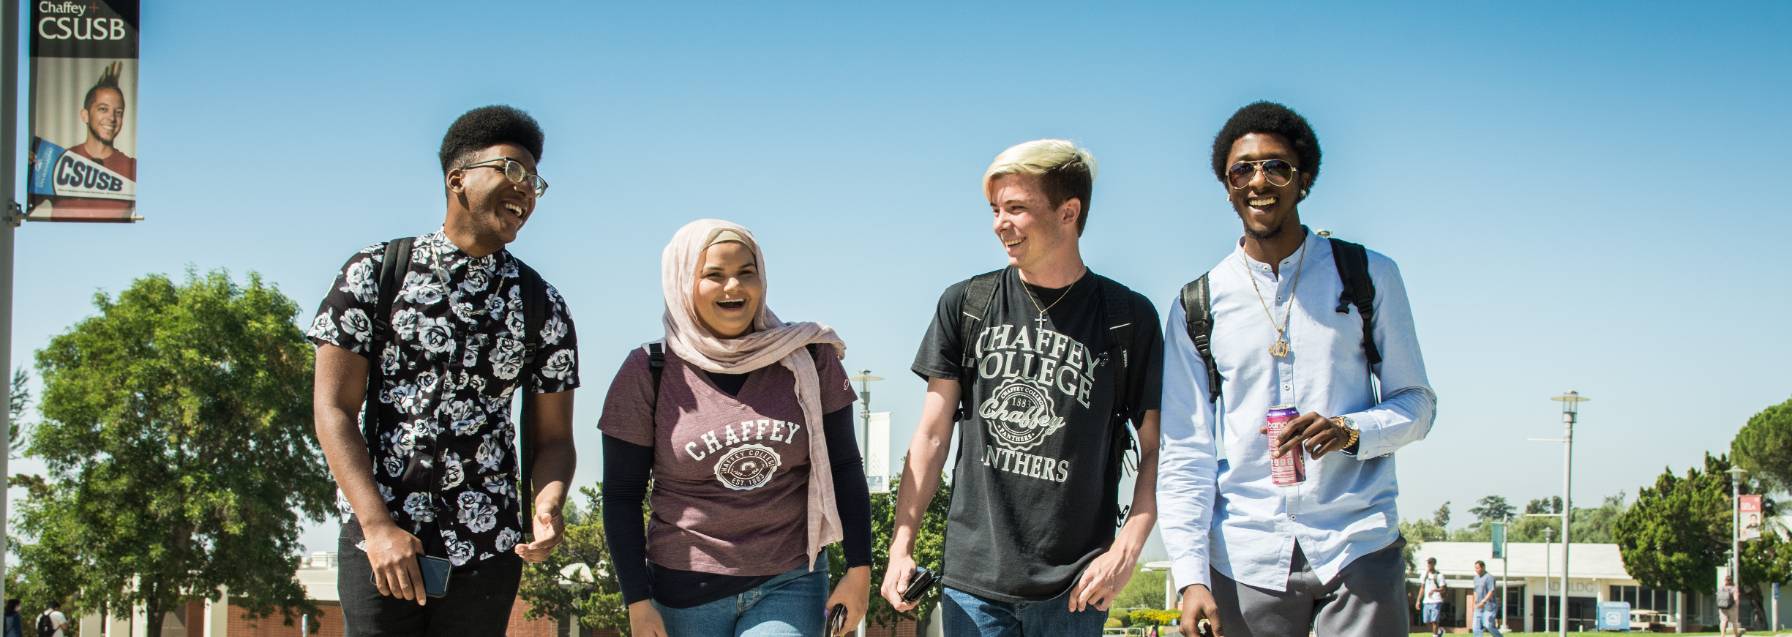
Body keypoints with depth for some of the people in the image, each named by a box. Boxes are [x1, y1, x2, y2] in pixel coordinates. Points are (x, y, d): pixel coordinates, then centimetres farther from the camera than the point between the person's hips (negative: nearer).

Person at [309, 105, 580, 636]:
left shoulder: (542, 307, 8)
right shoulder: (375, 273, 2)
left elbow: (551, 437, 8)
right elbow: (334, 410, -3)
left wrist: (547, 505, -15)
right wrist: (379, 527, -13)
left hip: (488, 548, 2)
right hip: (378, 542, -2)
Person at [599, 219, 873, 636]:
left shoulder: (808, 360, 1)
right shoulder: (649, 374, -3)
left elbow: (843, 467, 7)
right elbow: (622, 496, -1)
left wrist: (859, 569, 1)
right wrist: (637, 602, -5)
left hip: (790, 585, 0)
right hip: (687, 592, 0)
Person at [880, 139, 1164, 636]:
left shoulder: (1128, 317, 2)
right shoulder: (965, 306, 7)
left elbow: (1156, 450, 4)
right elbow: (932, 436, 8)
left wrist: (1126, 550, -8)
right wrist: (901, 546, 1)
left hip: (1073, 587, -1)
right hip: (972, 577, 1)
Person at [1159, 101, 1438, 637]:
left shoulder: (1369, 277, 8)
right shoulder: (1198, 306, 9)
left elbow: (1418, 403, 10)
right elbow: (1185, 453, 5)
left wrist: (1351, 430, -12)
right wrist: (1191, 575, -6)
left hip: (1359, 549, -1)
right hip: (1246, 561, 1)